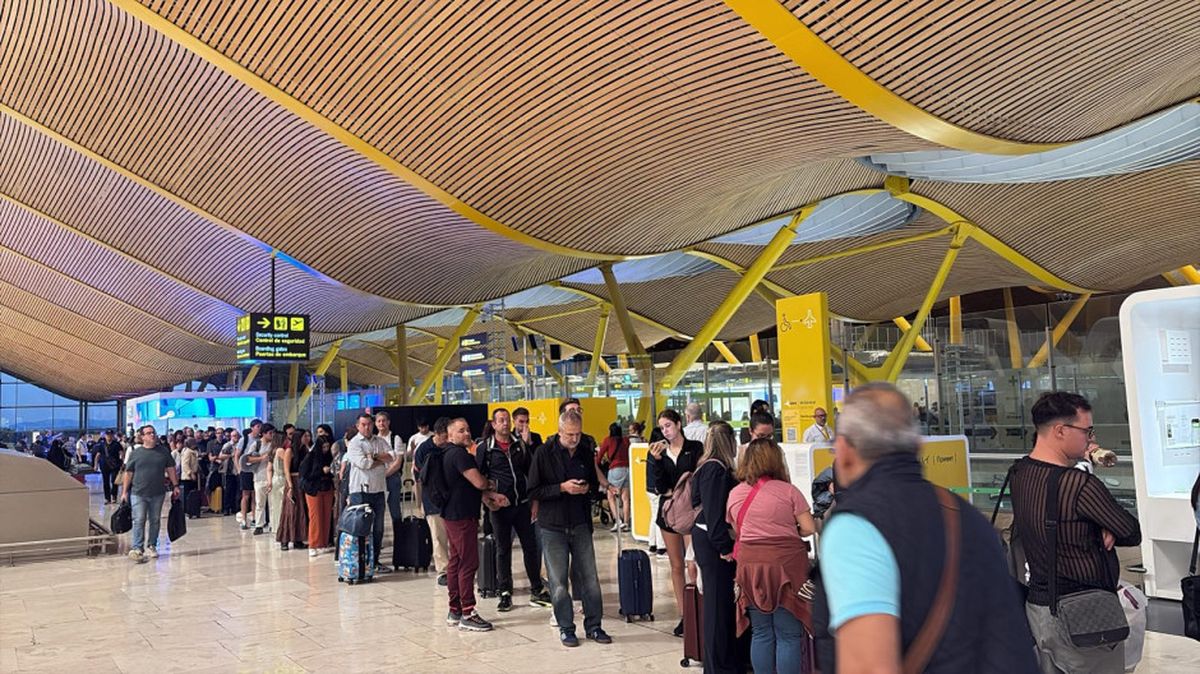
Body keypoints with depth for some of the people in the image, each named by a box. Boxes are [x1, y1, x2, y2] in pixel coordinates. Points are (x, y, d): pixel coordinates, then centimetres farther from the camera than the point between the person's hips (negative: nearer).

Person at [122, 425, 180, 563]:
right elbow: (128, 473, 4)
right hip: (138, 493, -2)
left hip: (158, 493, 2)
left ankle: (151, 546, 20)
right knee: (139, 521, -7)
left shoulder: (164, 451, 6)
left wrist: (175, 486, 6)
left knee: (155, 521, 9)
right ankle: (137, 548, -6)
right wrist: (125, 491, 2)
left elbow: (171, 469, 10)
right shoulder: (135, 453, 2)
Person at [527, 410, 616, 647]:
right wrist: (562, 488, -20)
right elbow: (533, 491, -9)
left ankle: (593, 625, 19)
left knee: (589, 578, 7)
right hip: (553, 526, -3)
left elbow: (595, 482, 18)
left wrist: (588, 487, -6)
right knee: (558, 581, 4)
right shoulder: (545, 453, -8)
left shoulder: (586, 453, 4)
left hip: (581, 524, 3)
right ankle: (566, 628, 16)